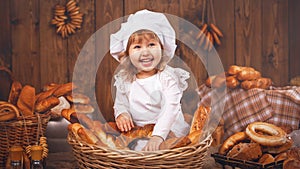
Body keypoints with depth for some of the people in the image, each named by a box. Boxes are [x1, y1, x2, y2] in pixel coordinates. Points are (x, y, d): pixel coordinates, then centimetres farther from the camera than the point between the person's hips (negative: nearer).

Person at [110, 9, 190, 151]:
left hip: (169, 133, -4)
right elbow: (120, 103, 18)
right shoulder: (125, 81, 6)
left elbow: (171, 108, -19)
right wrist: (121, 114, -8)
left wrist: (158, 135, -32)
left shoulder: (167, 77, -8)